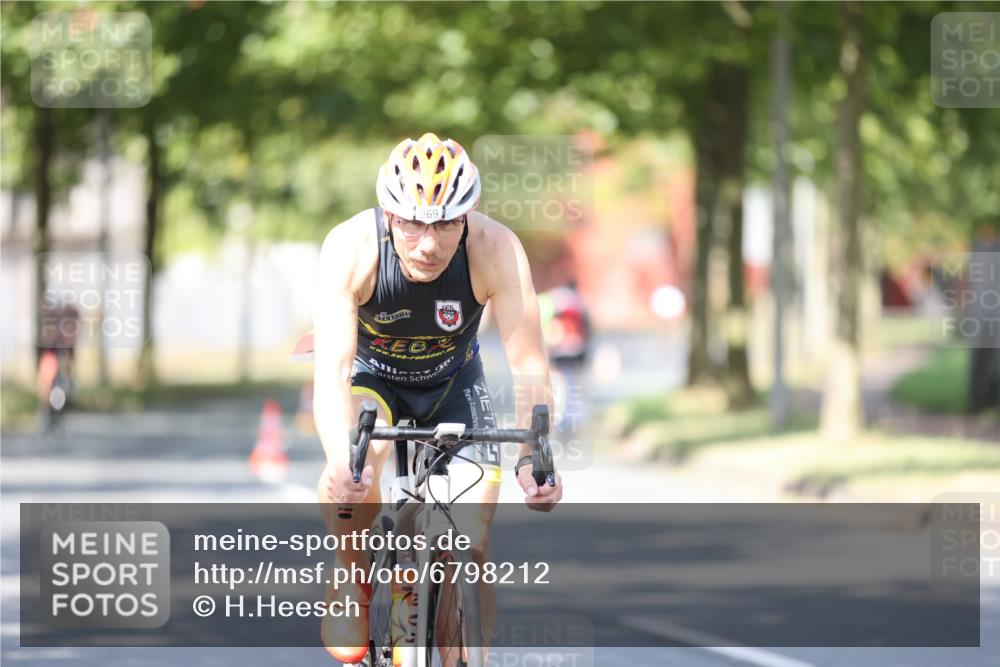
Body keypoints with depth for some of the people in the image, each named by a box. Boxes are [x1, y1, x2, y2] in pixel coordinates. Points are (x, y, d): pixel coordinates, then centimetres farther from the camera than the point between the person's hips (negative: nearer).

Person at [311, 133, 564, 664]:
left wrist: (532, 456, -51)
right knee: (356, 461, -34)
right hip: (372, 375, -1)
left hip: (452, 382, 1)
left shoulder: (494, 251, -32)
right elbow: (331, 370, -40)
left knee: (471, 549, -12)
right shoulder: (350, 248, -34)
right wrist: (342, 458, -59)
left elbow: (528, 366, -34)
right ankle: (351, 582, -7)